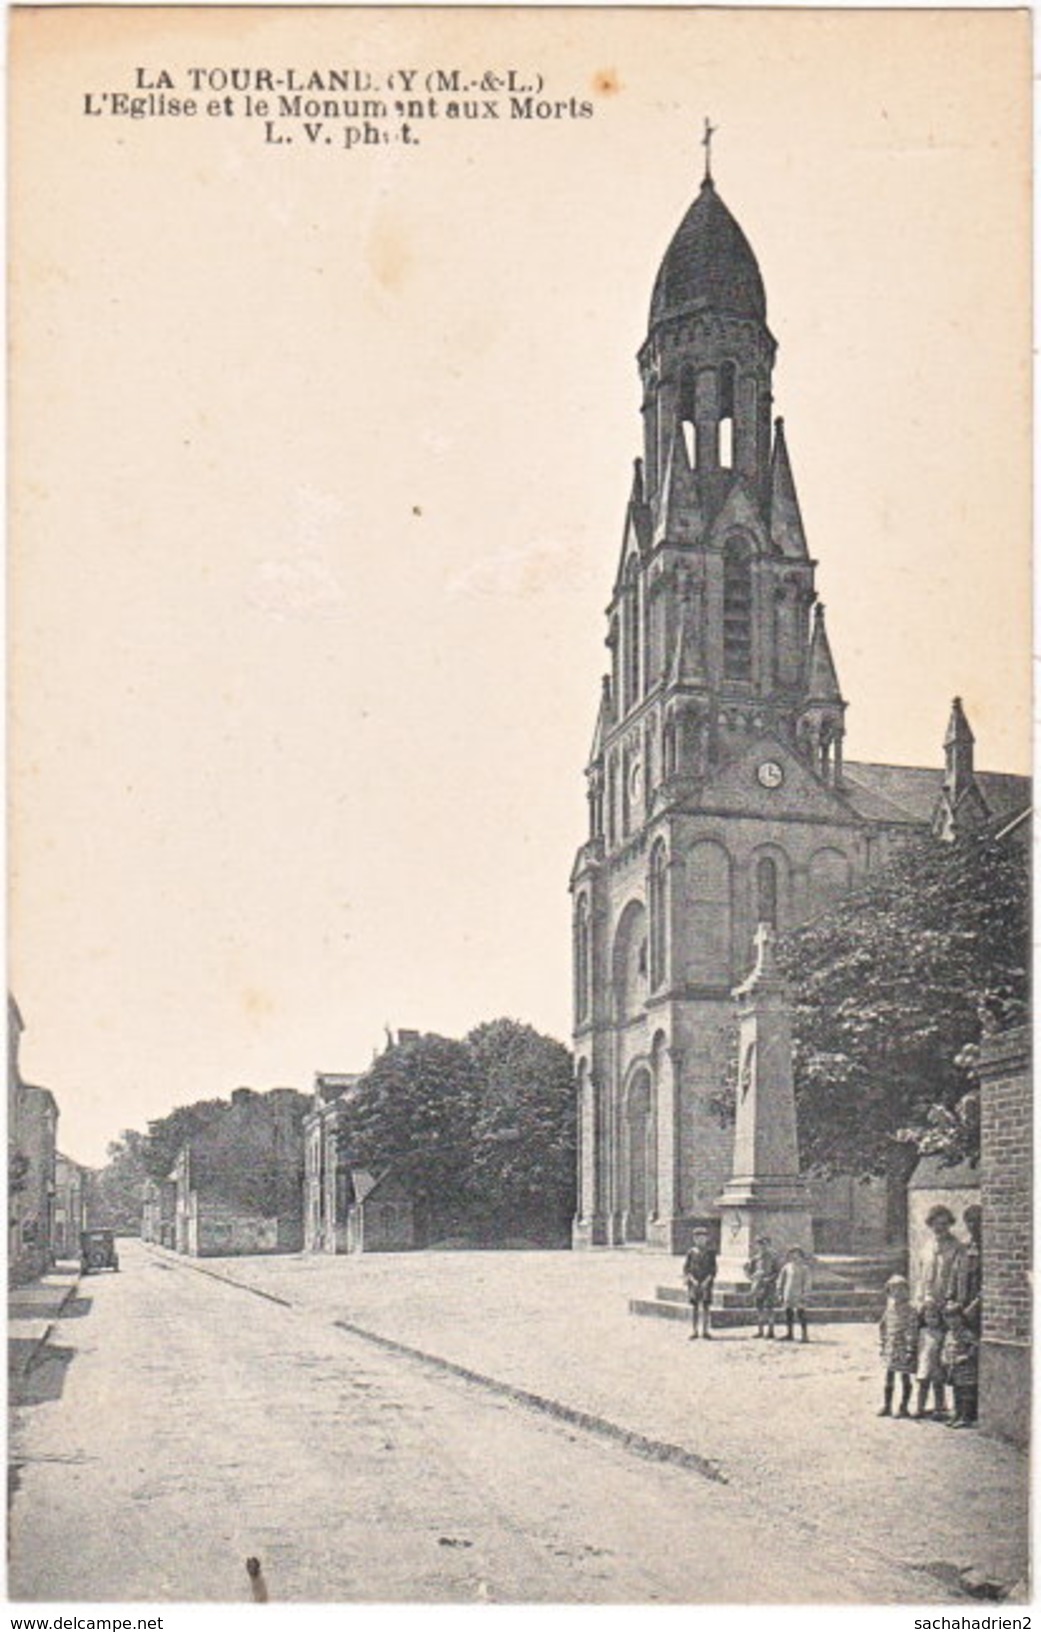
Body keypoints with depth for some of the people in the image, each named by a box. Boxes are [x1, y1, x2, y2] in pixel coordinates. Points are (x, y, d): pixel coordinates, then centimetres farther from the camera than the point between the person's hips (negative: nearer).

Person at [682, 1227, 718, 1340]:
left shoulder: (710, 1252, 3)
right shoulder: (691, 1252, 3)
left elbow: (713, 1268, 1)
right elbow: (686, 1268, 2)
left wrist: (707, 1281, -11)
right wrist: (692, 1280, -10)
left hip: (706, 1283, 0)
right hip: (694, 1283, 0)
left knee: (706, 1307, -2)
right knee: (694, 1307, 0)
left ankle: (706, 1330, 4)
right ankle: (694, 1331, 4)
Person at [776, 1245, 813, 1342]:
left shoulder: (804, 1267, -6)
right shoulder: (787, 1266, 7)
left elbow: (808, 1282, -8)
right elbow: (781, 1280, 14)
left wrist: (805, 1295, -13)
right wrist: (779, 1293, 10)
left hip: (799, 1296, -5)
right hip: (788, 1295, 5)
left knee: (800, 1314, -8)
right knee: (788, 1313, 8)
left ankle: (805, 1335, -3)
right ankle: (789, 1334, 18)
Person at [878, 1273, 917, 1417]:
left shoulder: (909, 1312, -13)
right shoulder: (888, 1310, 7)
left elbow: (912, 1332, -16)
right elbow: (883, 1328, 15)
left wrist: (910, 1350, -19)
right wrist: (882, 1345, 13)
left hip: (903, 1350, -6)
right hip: (890, 1350, 6)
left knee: (905, 1378, 4)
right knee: (889, 1378, 9)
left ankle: (904, 1408, 13)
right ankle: (886, 1406, 18)